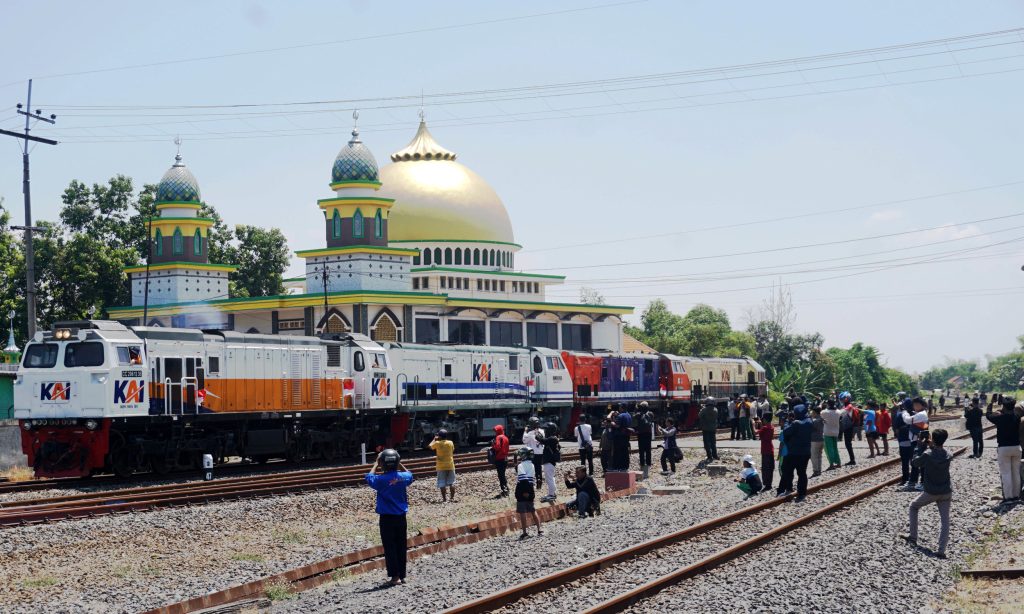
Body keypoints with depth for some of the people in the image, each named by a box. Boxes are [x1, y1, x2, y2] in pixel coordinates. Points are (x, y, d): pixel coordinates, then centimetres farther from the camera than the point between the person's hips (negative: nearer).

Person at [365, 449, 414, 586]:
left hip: (387, 518, -4)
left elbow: (369, 477, 4)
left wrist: (376, 463, 11)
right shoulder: (403, 477, -4)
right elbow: (409, 474, 21)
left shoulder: (381, 479, -17)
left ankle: (394, 576, -1)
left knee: (390, 548, 1)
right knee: (401, 547, 12)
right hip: (401, 517, 4)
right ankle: (402, 575, 17)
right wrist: (399, 463, 17)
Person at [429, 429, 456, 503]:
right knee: (451, 482, 6)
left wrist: (435, 439, 22)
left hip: (441, 466, -1)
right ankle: (452, 498, 1)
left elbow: (430, 446, 11)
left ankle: (444, 498, -1)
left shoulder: (437, 443, -8)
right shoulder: (450, 443, -5)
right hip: (450, 466, 1)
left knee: (442, 484, 2)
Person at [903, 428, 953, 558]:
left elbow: (915, 463, 1)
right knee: (945, 520, 0)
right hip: (946, 493, 2)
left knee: (913, 507, 24)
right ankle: (941, 550, -13)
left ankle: (913, 536, 25)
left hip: (930, 492, -2)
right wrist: (933, 447, 9)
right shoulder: (948, 456, -3)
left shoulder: (927, 455, -16)